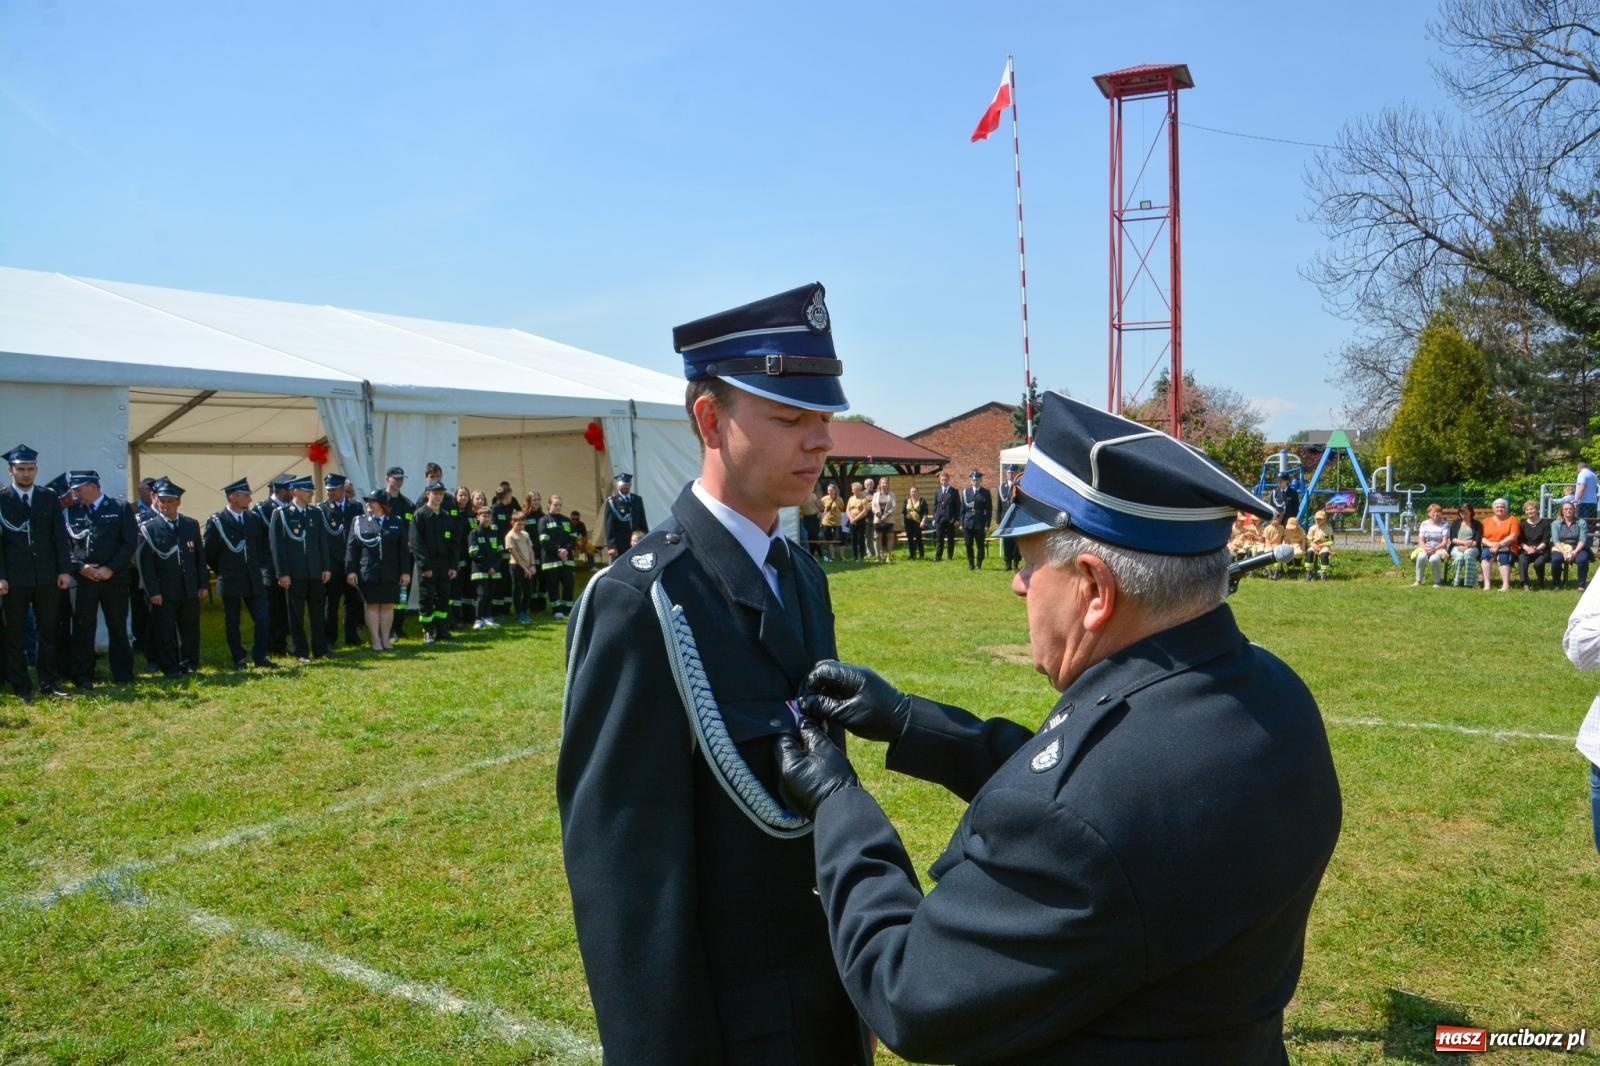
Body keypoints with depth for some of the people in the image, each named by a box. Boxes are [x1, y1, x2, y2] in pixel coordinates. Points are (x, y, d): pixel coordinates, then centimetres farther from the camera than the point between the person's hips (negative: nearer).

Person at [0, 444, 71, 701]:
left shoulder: (49, 497, 8)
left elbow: (60, 536, 7)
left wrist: (65, 569, 0)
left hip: (47, 576, 2)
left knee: (48, 632, 8)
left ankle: (49, 684, 15)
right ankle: (21, 688, 11)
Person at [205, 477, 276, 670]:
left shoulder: (254, 518, 6)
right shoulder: (216, 522, -6)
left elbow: (264, 547, 11)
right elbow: (209, 553, 0)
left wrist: (264, 570, 5)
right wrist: (221, 572, 5)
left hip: (254, 580, 3)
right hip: (230, 582, -3)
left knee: (263, 619, -1)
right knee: (232, 623, 6)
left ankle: (260, 656, 9)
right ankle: (239, 659, 16)